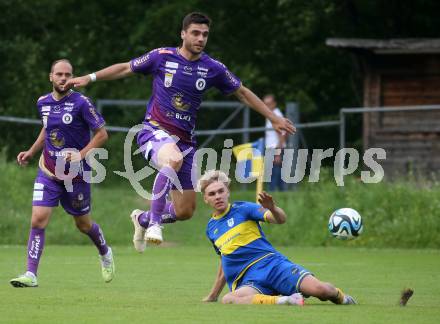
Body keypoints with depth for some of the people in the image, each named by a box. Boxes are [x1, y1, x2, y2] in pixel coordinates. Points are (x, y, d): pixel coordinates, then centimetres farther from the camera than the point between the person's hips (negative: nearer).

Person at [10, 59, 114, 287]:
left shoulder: (80, 103, -12)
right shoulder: (43, 103, 4)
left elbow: (102, 134, -8)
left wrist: (81, 155, -19)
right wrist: (31, 152, 16)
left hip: (76, 174, -3)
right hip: (48, 172, 3)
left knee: (83, 224, 12)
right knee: (38, 220, -13)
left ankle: (105, 254, 44)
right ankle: (31, 275, -14)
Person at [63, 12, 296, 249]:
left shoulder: (213, 68, 2)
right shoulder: (162, 57, -3)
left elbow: (242, 93, 14)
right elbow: (125, 69, 10)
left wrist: (274, 118, 13)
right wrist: (90, 78, 4)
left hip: (184, 140, 4)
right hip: (155, 131, -4)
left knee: (185, 211, 3)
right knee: (174, 159, -41)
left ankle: (142, 219, 35)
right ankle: (154, 222, -31)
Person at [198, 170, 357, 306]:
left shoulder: (242, 208, 4)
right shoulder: (211, 228, 19)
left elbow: (281, 219, -10)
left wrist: (272, 208, -34)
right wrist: (211, 297, 38)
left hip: (272, 264, -2)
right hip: (247, 281, 2)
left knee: (320, 289, -26)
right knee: (228, 300, -37)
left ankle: (340, 297, 10)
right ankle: (284, 301, -37)